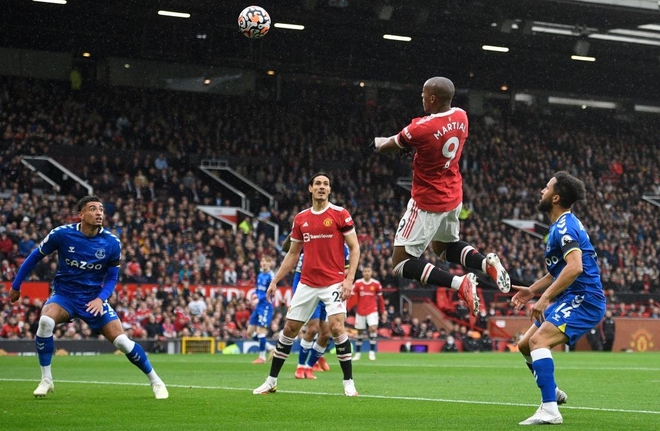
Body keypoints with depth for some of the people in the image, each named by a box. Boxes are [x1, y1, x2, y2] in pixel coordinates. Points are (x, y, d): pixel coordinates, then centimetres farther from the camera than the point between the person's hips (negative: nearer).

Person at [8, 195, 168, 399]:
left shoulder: (112, 243, -10)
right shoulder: (62, 234, -14)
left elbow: (112, 278, 1)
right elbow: (36, 256, 1)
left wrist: (100, 299, -18)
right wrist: (16, 285, 6)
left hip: (93, 299, 0)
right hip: (64, 295, 0)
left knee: (122, 341, -11)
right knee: (45, 322, -32)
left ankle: (155, 381, 13)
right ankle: (46, 380, -14)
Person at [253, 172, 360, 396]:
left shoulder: (340, 214, -4)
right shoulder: (300, 218, 9)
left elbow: (354, 247, -4)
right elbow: (293, 254, 16)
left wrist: (349, 278, -15)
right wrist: (275, 280, 12)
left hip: (333, 283, -4)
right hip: (307, 283, 4)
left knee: (336, 327, -19)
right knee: (289, 329, 6)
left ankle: (349, 383, -8)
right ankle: (271, 381, 17)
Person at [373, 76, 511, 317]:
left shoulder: (421, 128, -25)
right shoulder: (461, 117, -4)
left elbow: (385, 148, -8)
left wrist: (378, 142, 16)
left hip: (427, 203, -8)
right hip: (454, 197, 8)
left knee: (401, 264, 0)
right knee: (445, 246, 32)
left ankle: (459, 283, -17)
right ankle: (486, 263, 3)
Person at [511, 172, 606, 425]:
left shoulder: (565, 226, -15)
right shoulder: (559, 226, 17)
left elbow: (574, 267, -29)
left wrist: (545, 298, -27)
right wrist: (533, 290, 16)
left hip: (584, 300, -10)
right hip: (570, 299, 10)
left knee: (538, 340, -26)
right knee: (525, 345, 14)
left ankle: (550, 411, -30)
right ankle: (552, 392, 32)